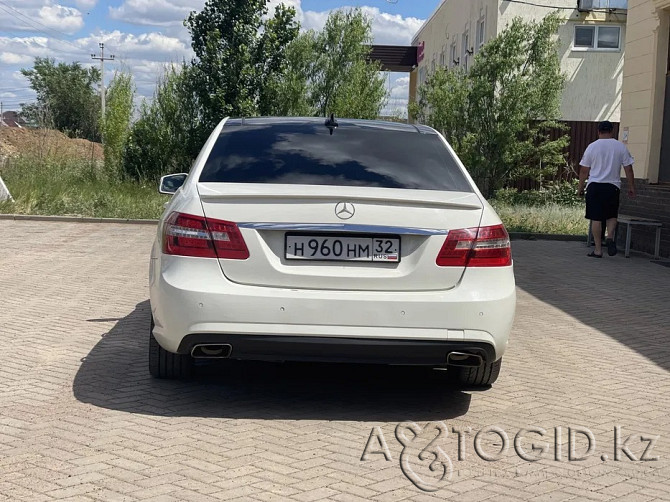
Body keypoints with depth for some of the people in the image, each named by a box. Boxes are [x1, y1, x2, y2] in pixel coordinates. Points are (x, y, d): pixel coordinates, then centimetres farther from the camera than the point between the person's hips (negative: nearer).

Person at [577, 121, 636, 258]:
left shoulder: (592, 146, -1)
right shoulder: (621, 147, 3)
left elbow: (584, 170, 1)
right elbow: (628, 169, 4)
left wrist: (581, 188, 10)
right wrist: (631, 187, 13)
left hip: (594, 186, -1)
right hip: (613, 186, 2)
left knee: (596, 218, 2)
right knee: (612, 215, 18)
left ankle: (598, 250, 3)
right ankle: (610, 236, -8)